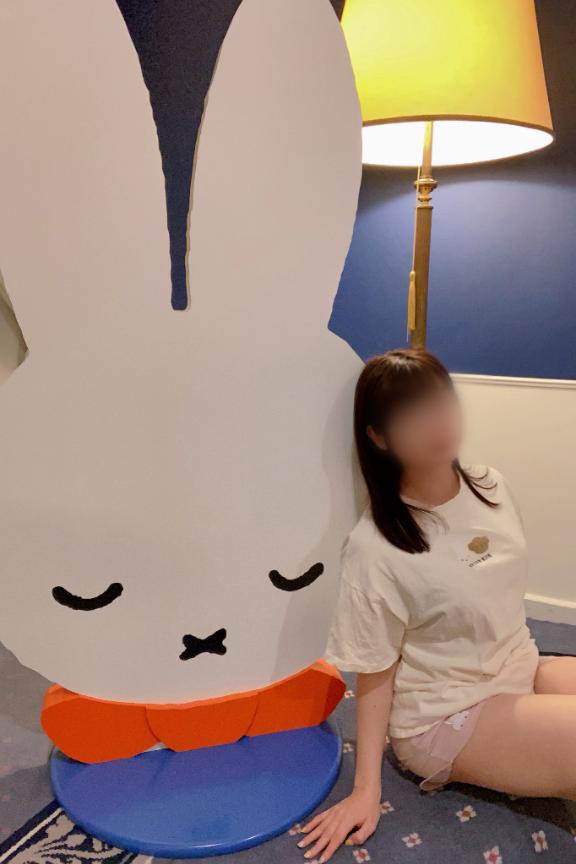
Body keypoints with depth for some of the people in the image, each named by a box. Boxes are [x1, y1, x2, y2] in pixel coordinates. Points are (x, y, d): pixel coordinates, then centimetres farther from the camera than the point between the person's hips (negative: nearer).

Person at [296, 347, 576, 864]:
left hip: (523, 672, 6)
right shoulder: (374, 548, -22)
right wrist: (367, 790, -12)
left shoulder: (492, 488, -4)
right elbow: (375, 677, -13)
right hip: (445, 717, -6)